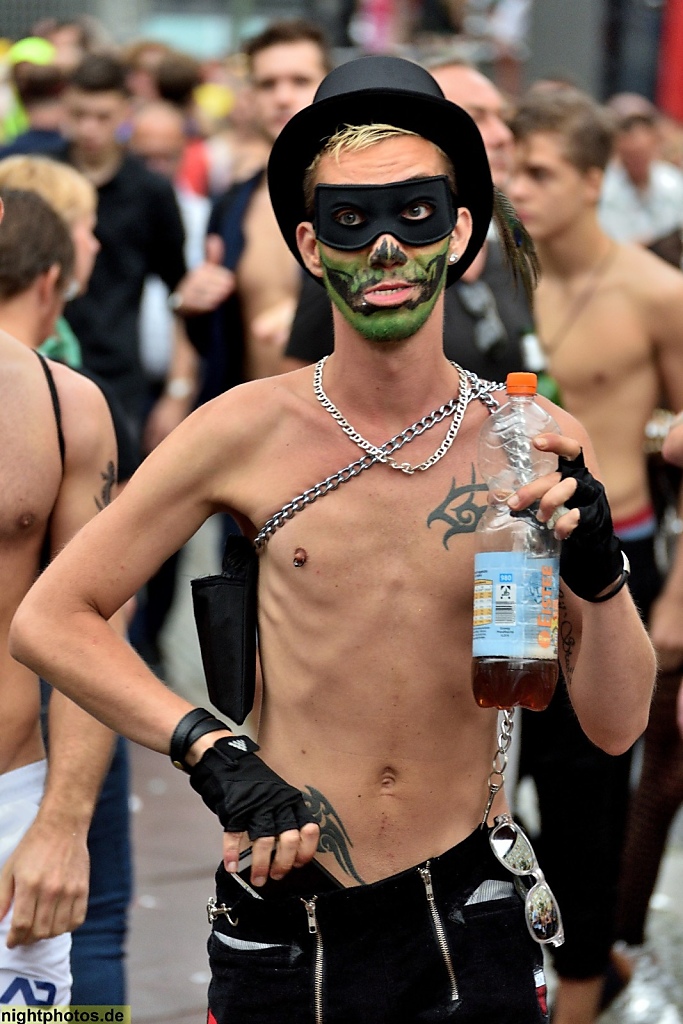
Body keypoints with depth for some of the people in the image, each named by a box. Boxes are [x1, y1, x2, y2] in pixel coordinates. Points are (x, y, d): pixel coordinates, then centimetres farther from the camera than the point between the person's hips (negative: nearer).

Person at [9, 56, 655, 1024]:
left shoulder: (537, 444, -3)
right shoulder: (250, 432, -6)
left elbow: (616, 724, -1)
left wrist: (601, 571, -19)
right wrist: (215, 755, -10)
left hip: (469, 924, 1)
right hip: (284, 927, 0)